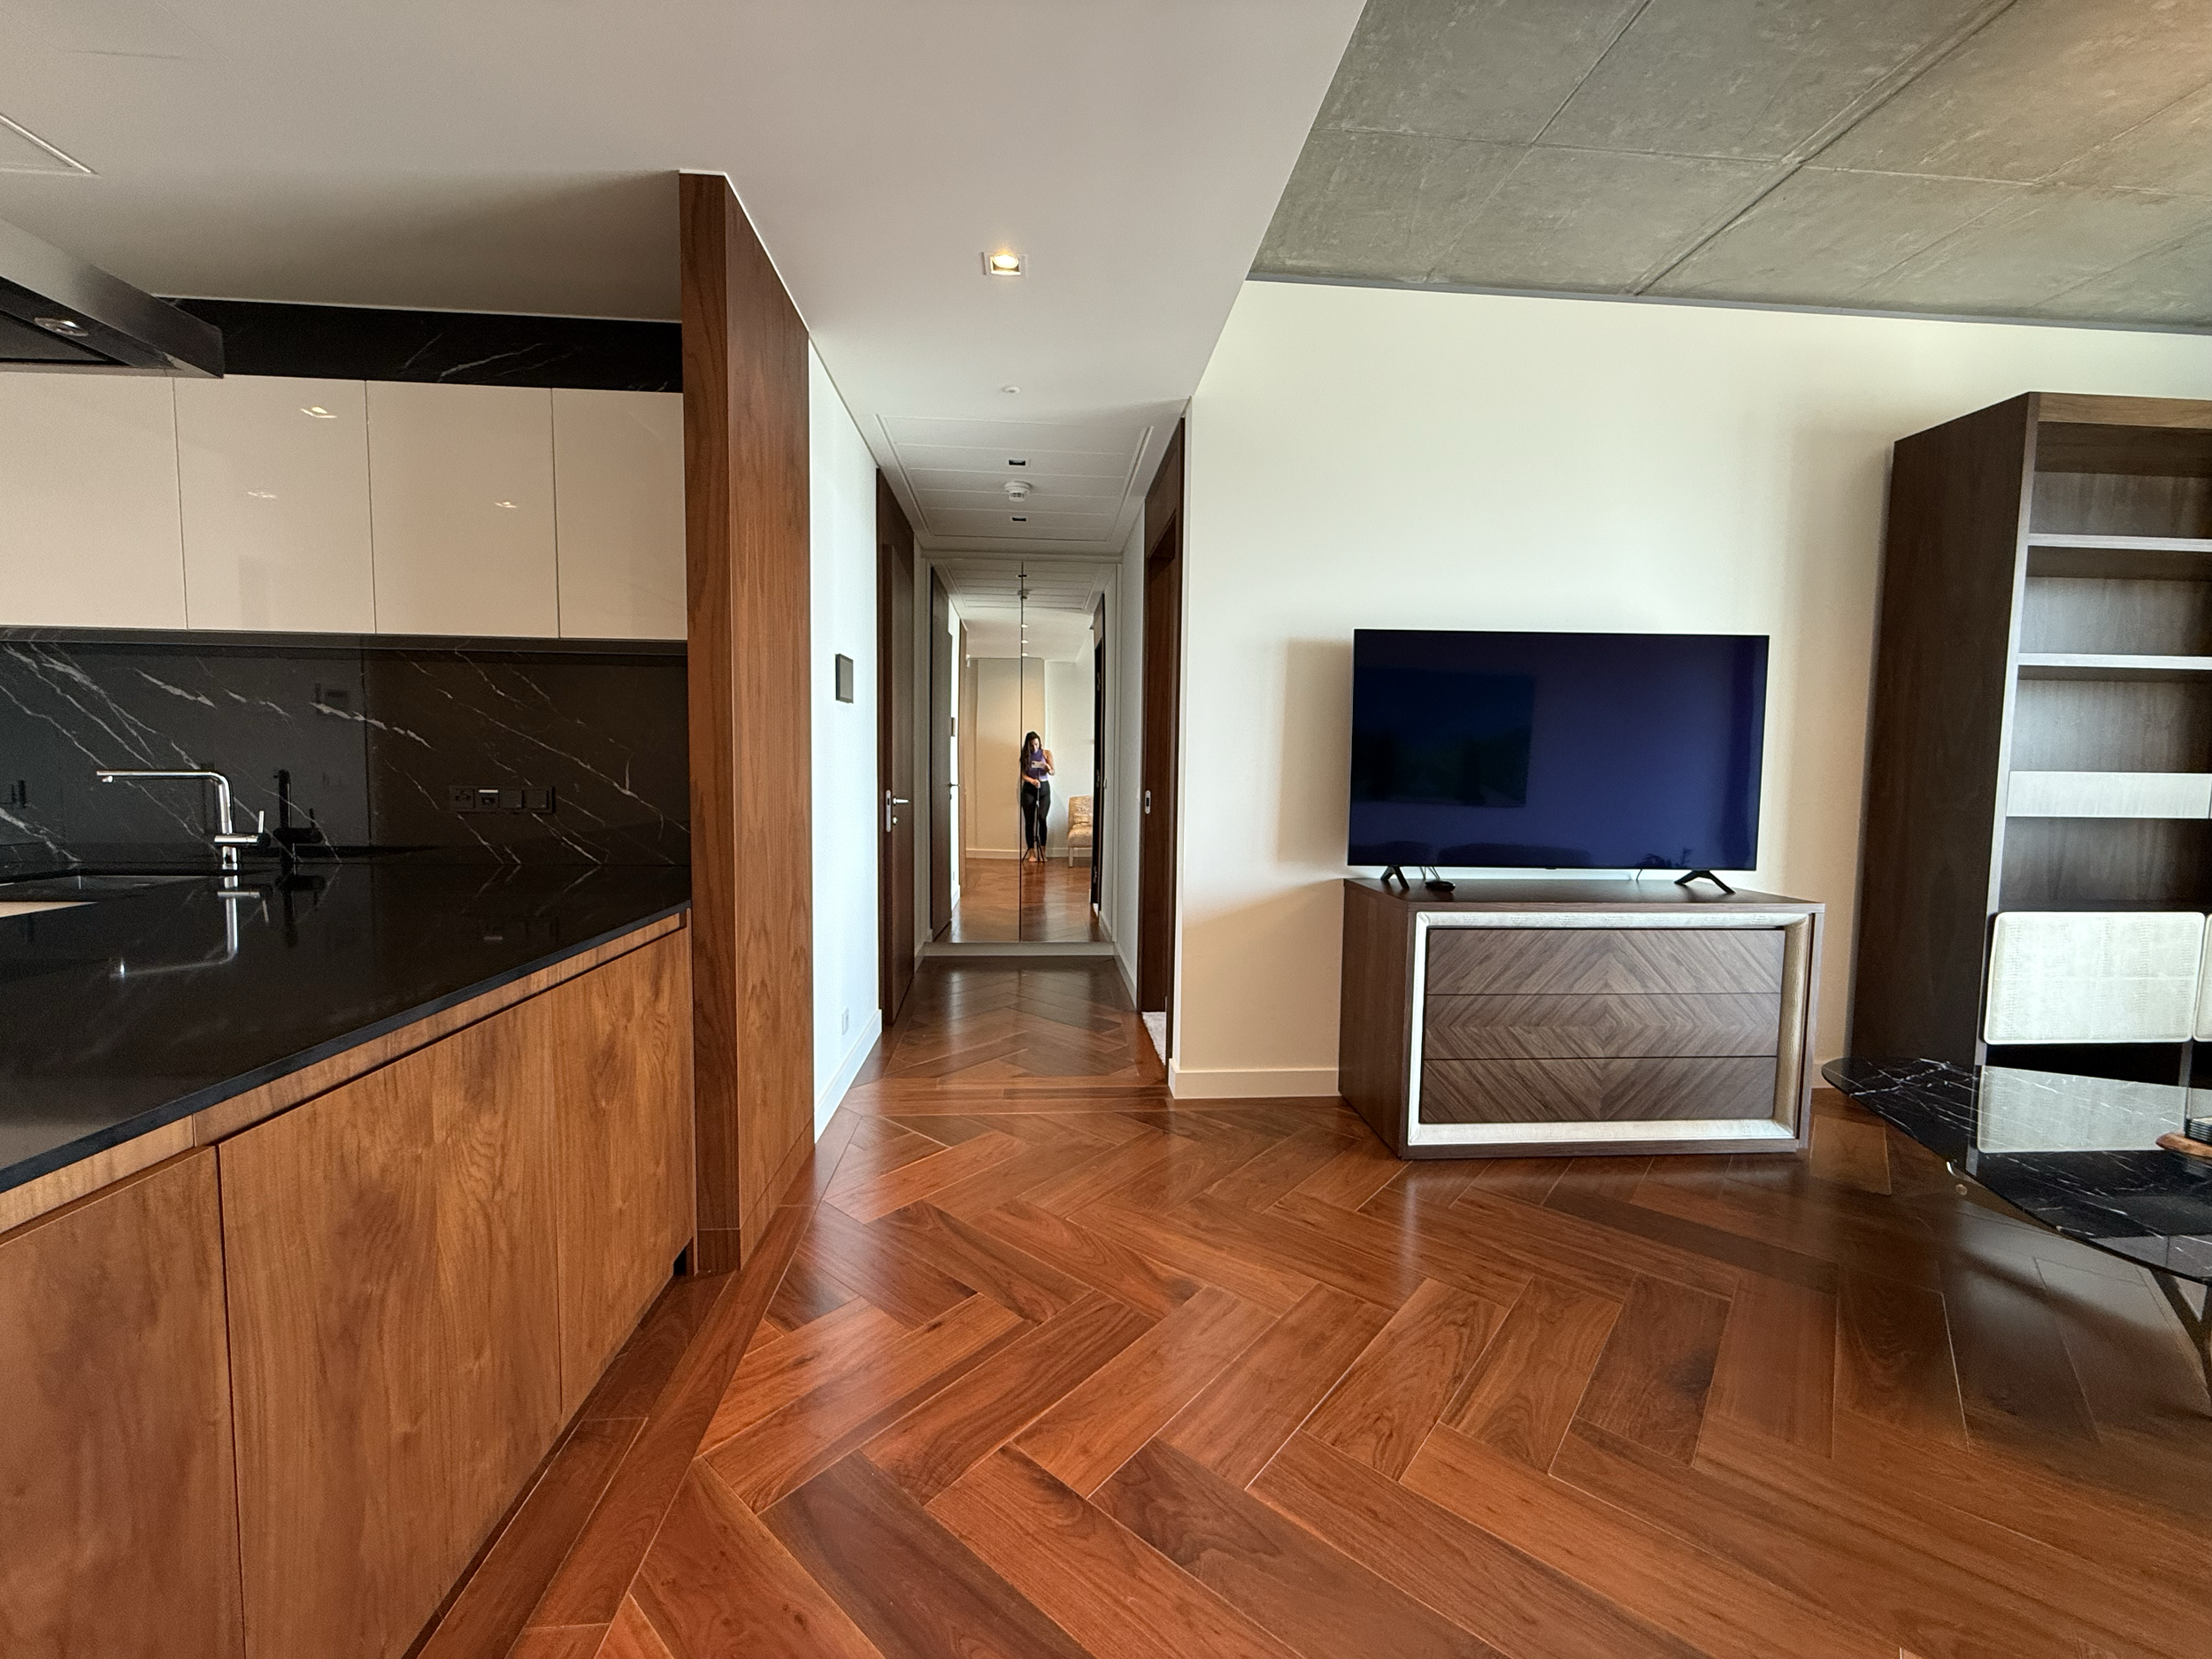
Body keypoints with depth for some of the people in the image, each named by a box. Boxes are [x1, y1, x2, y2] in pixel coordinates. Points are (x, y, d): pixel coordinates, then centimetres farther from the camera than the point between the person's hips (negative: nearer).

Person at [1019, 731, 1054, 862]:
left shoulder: (1046, 753, 3)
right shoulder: (1024, 755, 3)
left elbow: (1052, 772, -1)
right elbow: (1023, 774, -3)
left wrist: (1048, 769, -24)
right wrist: (1032, 780, -23)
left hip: (1044, 788, -1)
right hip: (1029, 789, 1)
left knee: (1042, 818, -15)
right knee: (1029, 821, -1)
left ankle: (1042, 851, -11)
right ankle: (1031, 852, 4)